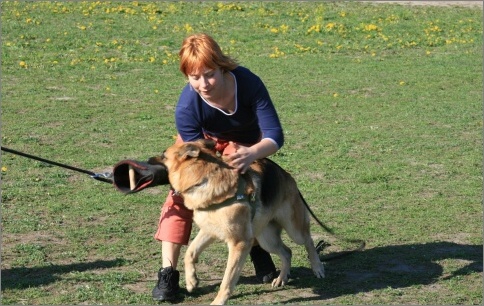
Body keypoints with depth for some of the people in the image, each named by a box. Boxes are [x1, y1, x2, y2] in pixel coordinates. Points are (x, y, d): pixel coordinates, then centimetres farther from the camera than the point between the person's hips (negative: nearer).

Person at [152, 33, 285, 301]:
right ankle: (168, 272, -17)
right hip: (200, 139, -1)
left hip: (244, 141, 1)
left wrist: (251, 154, -60)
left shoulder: (247, 83, -38)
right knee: (182, 192, -18)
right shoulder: (187, 108, -38)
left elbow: (275, 134, -39)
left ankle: (258, 249, 18)